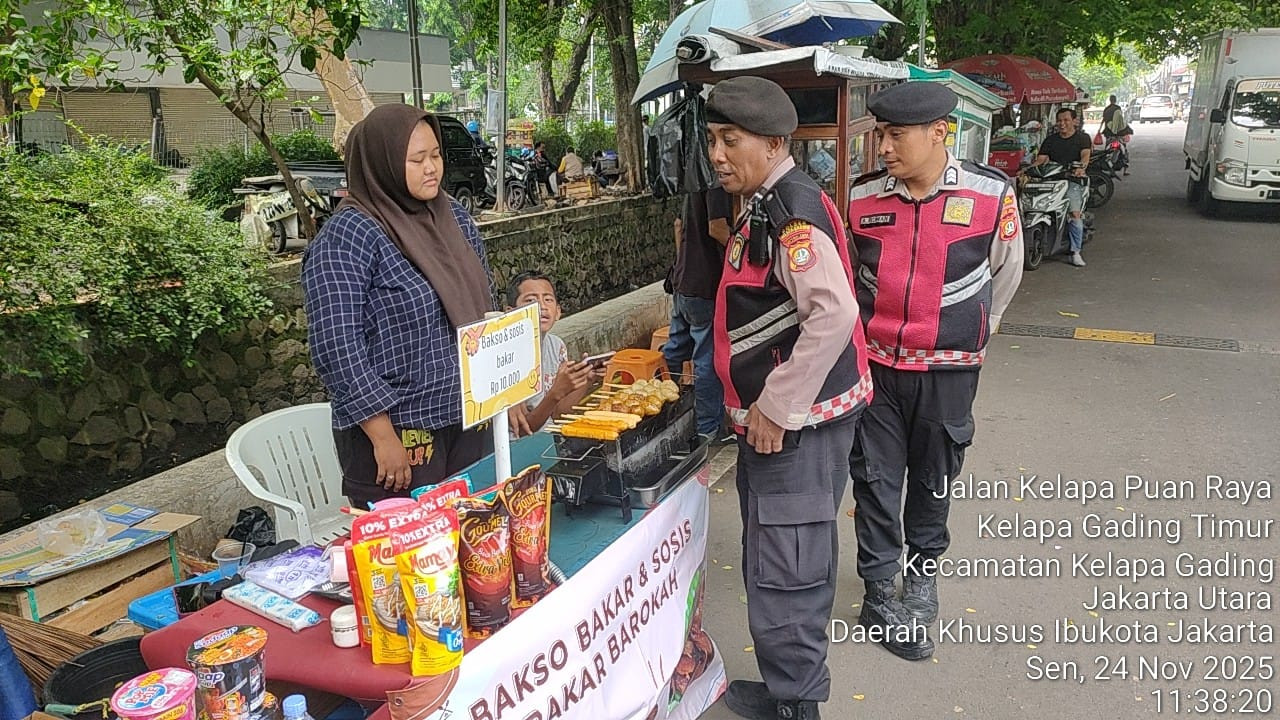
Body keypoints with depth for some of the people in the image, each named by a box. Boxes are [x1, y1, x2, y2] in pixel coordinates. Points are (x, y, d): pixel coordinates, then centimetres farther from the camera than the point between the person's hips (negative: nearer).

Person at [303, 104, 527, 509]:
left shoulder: (454, 218, 6)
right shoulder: (345, 238, -14)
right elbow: (337, 347, -18)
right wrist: (384, 437, -19)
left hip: (469, 423, 7)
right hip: (397, 434, -6)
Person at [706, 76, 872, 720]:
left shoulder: (792, 209, -18)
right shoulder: (764, 206, 13)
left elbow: (834, 314, -29)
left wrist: (775, 409, -23)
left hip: (796, 424, -10)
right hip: (778, 418, 10)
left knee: (781, 575, -1)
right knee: (794, 565, 20)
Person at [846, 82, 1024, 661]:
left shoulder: (992, 195, -11)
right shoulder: (863, 196, -6)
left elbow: (1005, 272, 6)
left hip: (947, 370, -1)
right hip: (875, 364, 1)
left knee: (933, 480, 15)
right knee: (876, 479, 5)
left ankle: (922, 572, 38)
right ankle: (880, 591, 21)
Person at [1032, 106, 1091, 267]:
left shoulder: (1082, 138, 11)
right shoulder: (1050, 140, 20)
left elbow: (1085, 154, -8)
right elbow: (1041, 159, 9)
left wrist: (1081, 167, -31)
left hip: (1073, 180, -3)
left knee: (1075, 214, -20)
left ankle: (1075, 252, -13)